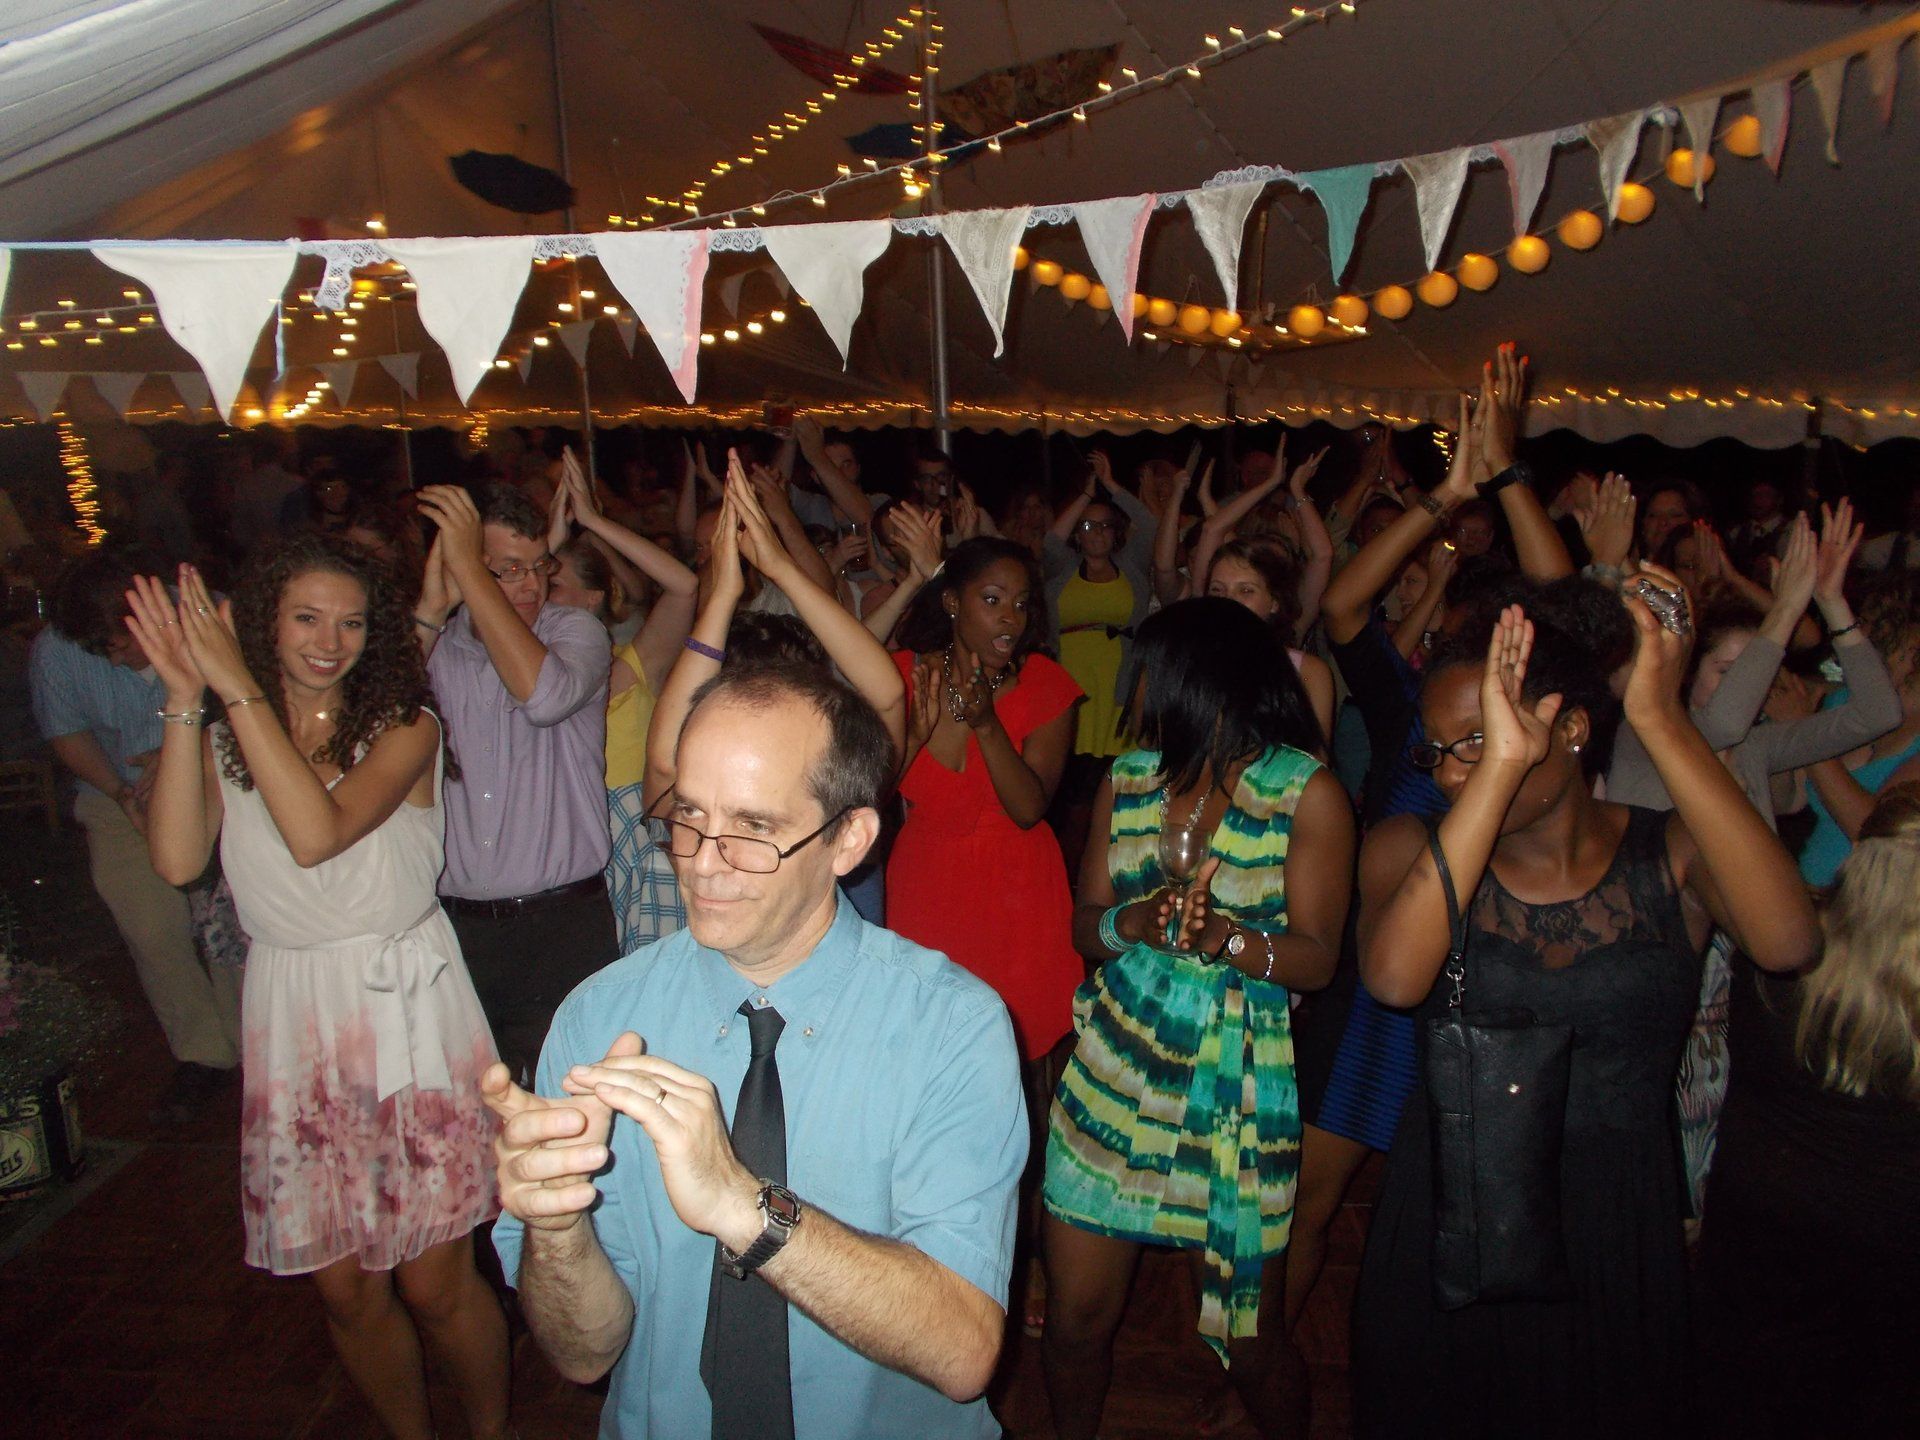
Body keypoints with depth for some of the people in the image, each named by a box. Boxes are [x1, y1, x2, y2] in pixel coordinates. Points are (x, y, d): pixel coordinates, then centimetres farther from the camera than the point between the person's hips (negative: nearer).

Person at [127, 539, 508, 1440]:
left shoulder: (403, 727, -5)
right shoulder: (225, 740, 5)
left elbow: (319, 833, -22)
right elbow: (177, 860, -12)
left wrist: (239, 688, -20)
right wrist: (185, 703, -14)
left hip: (408, 1014, -3)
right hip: (294, 1025, 3)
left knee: (434, 1283, 3)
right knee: (345, 1289, 12)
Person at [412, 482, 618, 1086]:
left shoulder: (575, 630, 0)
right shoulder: (433, 642, 7)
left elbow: (545, 695, -23)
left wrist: (470, 569, -20)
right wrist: (432, 607, -17)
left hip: (563, 927, -2)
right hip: (452, 924, 2)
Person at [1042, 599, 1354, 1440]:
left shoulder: (1308, 793, -5)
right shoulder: (1128, 779, 8)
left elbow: (1316, 959, -8)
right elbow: (1085, 925, 6)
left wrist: (1225, 937, -26)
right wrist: (1136, 922, -16)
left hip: (1236, 1080, -3)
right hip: (1113, 1067, 4)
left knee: (1250, 1338, 6)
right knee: (1075, 1315, 8)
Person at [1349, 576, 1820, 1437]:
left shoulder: (1671, 856, -5)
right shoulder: (1411, 849, -6)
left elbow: (1787, 942, -27)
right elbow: (1395, 977, -28)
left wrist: (1660, 722, -29)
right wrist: (1500, 765, -30)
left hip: (1616, 1245, 0)